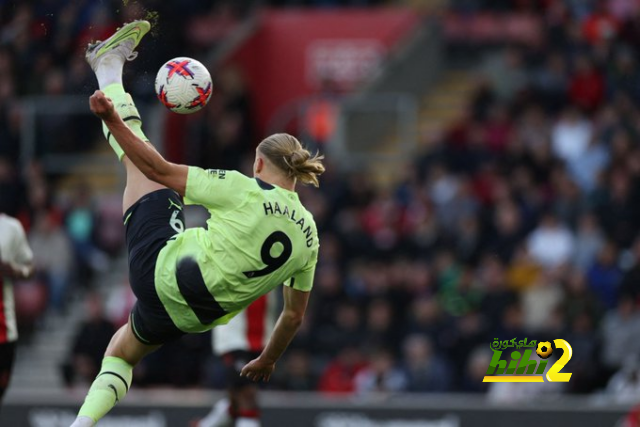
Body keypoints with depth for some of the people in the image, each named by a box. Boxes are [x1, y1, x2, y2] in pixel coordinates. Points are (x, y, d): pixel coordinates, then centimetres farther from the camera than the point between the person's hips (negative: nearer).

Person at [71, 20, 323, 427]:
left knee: (138, 154, 10)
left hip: (160, 272, -5)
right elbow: (295, 315, 9)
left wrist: (112, 118, -14)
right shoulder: (309, 236, 0)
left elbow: (161, 171, -15)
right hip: (194, 318, 5)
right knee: (123, 352, 34)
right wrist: (268, 360, 25)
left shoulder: (245, 191, -13)